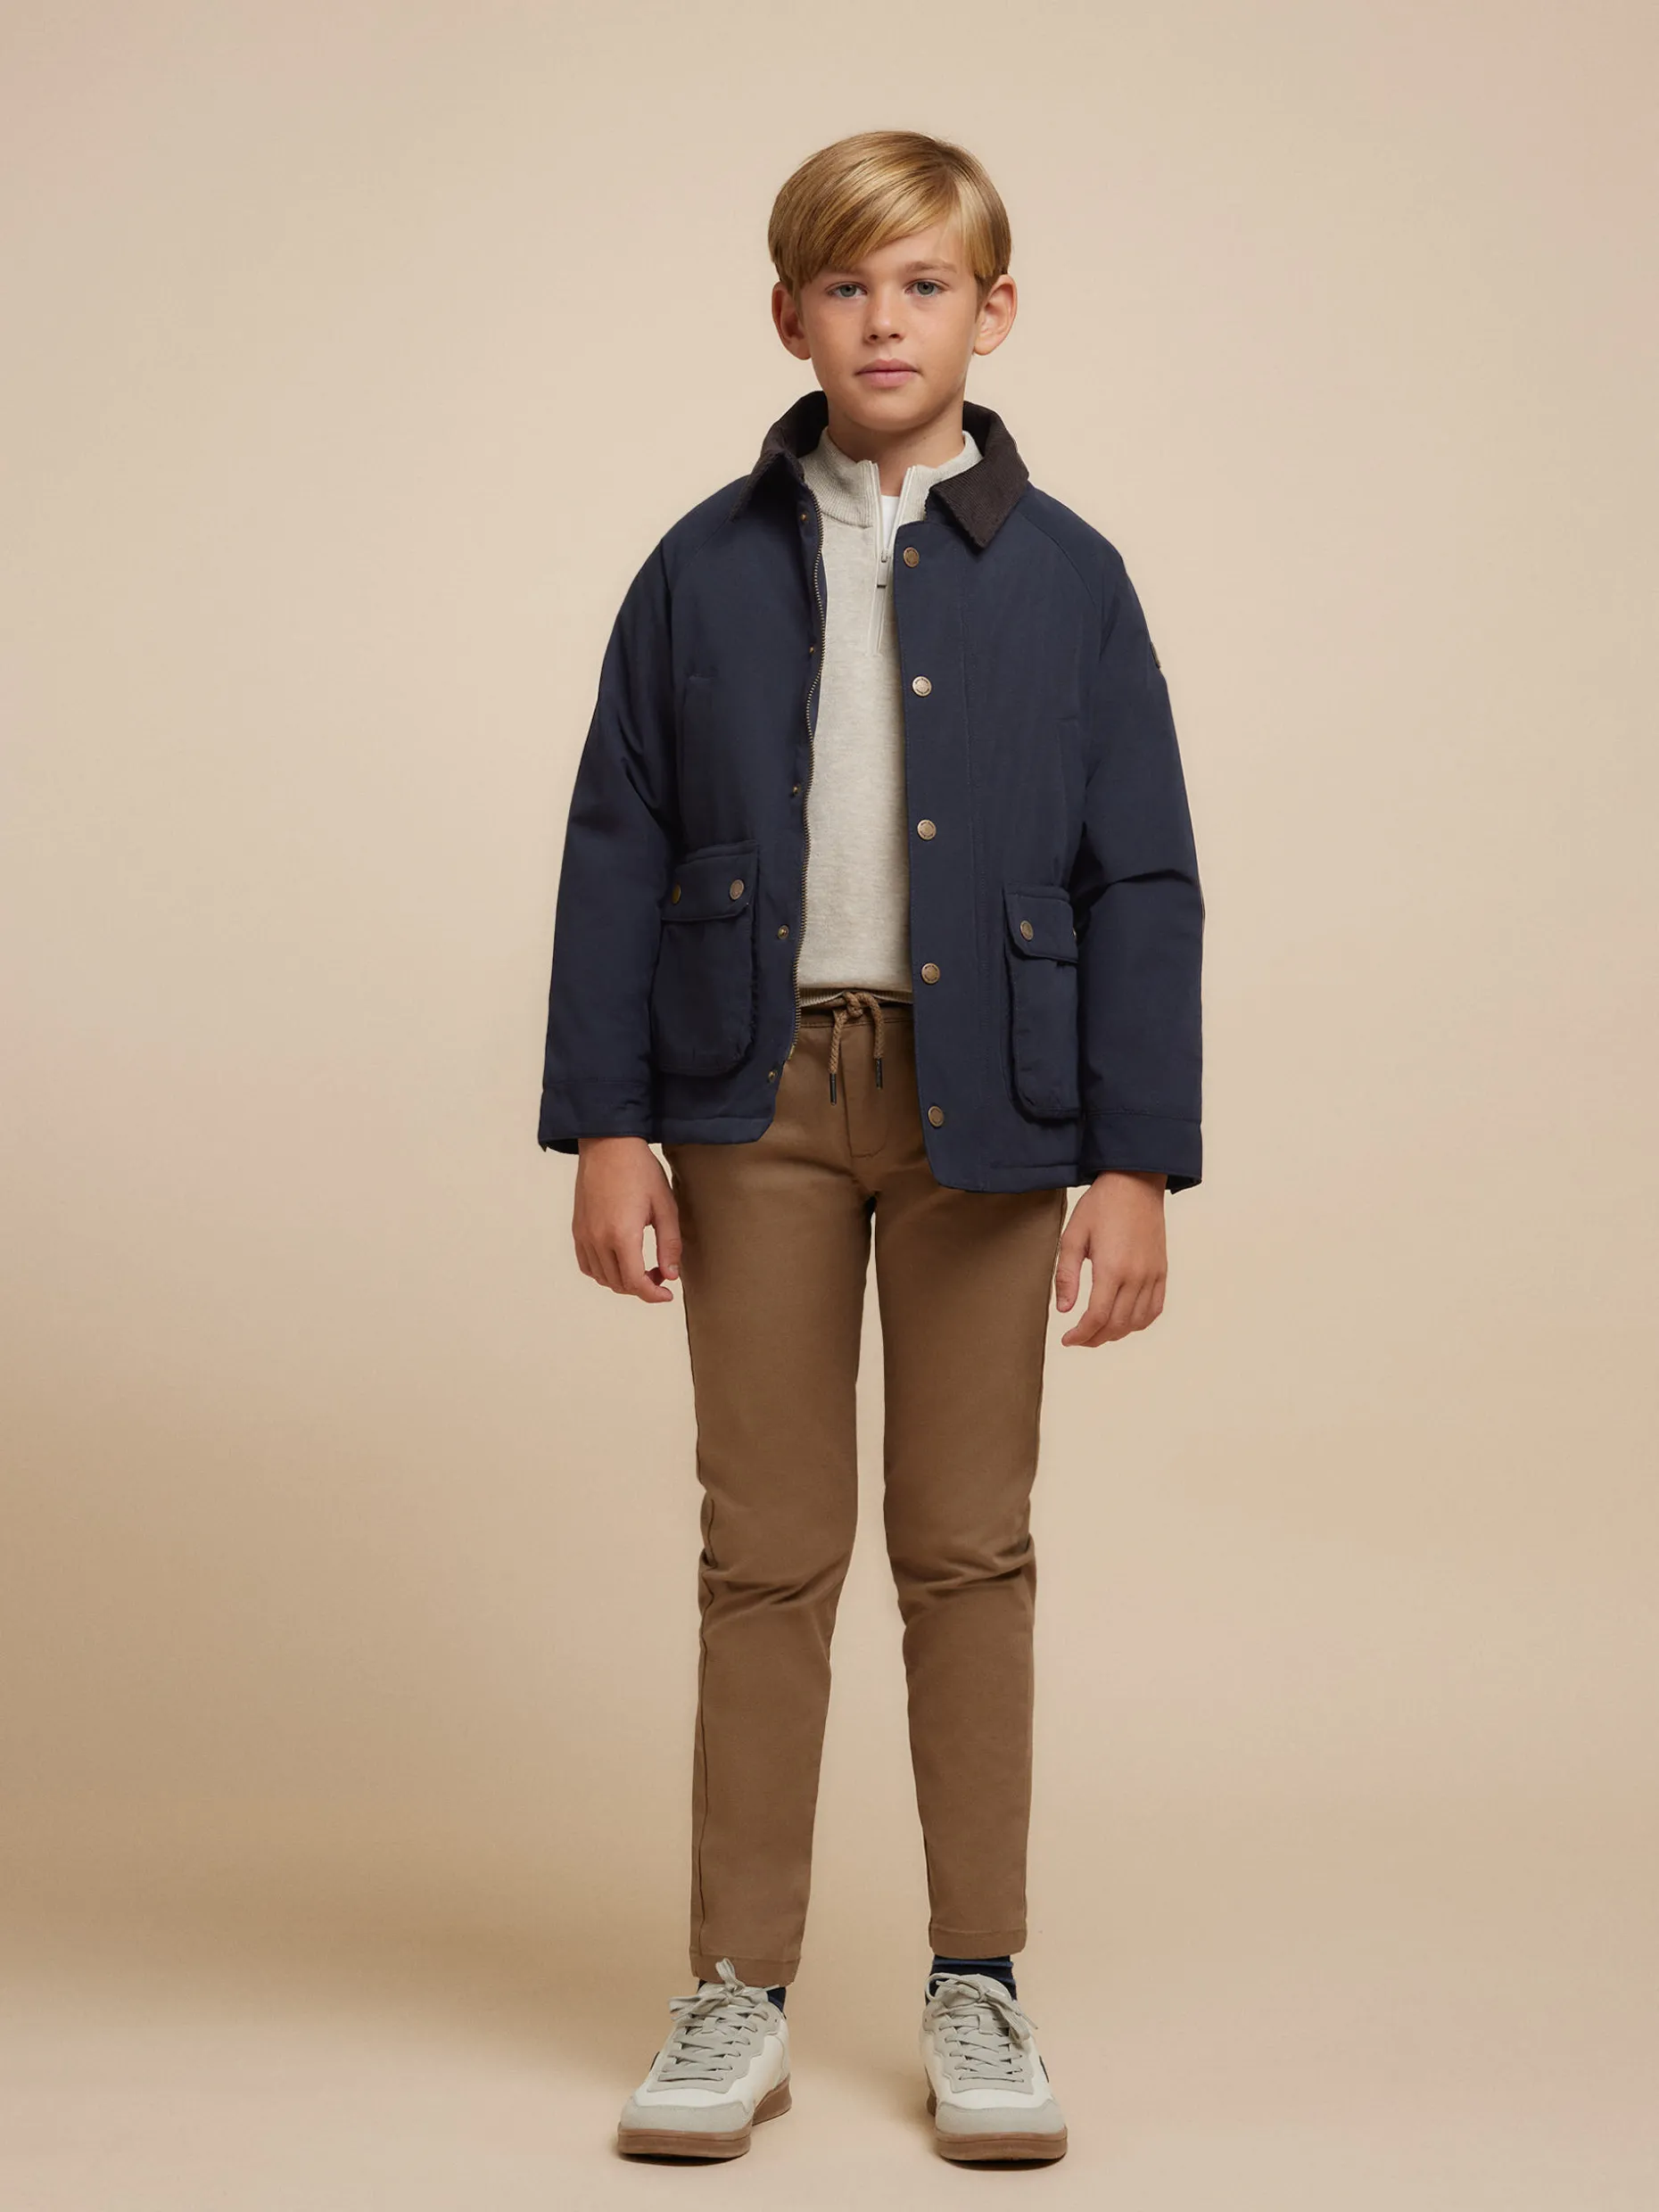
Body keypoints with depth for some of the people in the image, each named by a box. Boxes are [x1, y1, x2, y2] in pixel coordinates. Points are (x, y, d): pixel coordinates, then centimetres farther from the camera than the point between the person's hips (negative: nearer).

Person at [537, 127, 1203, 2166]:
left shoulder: (1064, 578, 2)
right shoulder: (708, 569, 5)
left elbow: (1141, 884, 1)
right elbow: (618, 850, 5)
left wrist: (1134, 1160, -5)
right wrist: (605, 1124, -2)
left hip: (980, 1096, 0)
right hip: (762, 1093, 1)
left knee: (969, 1544, 7)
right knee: (765, 1551, 5)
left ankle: (976, 1985, 19)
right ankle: (738, 1996, 15)